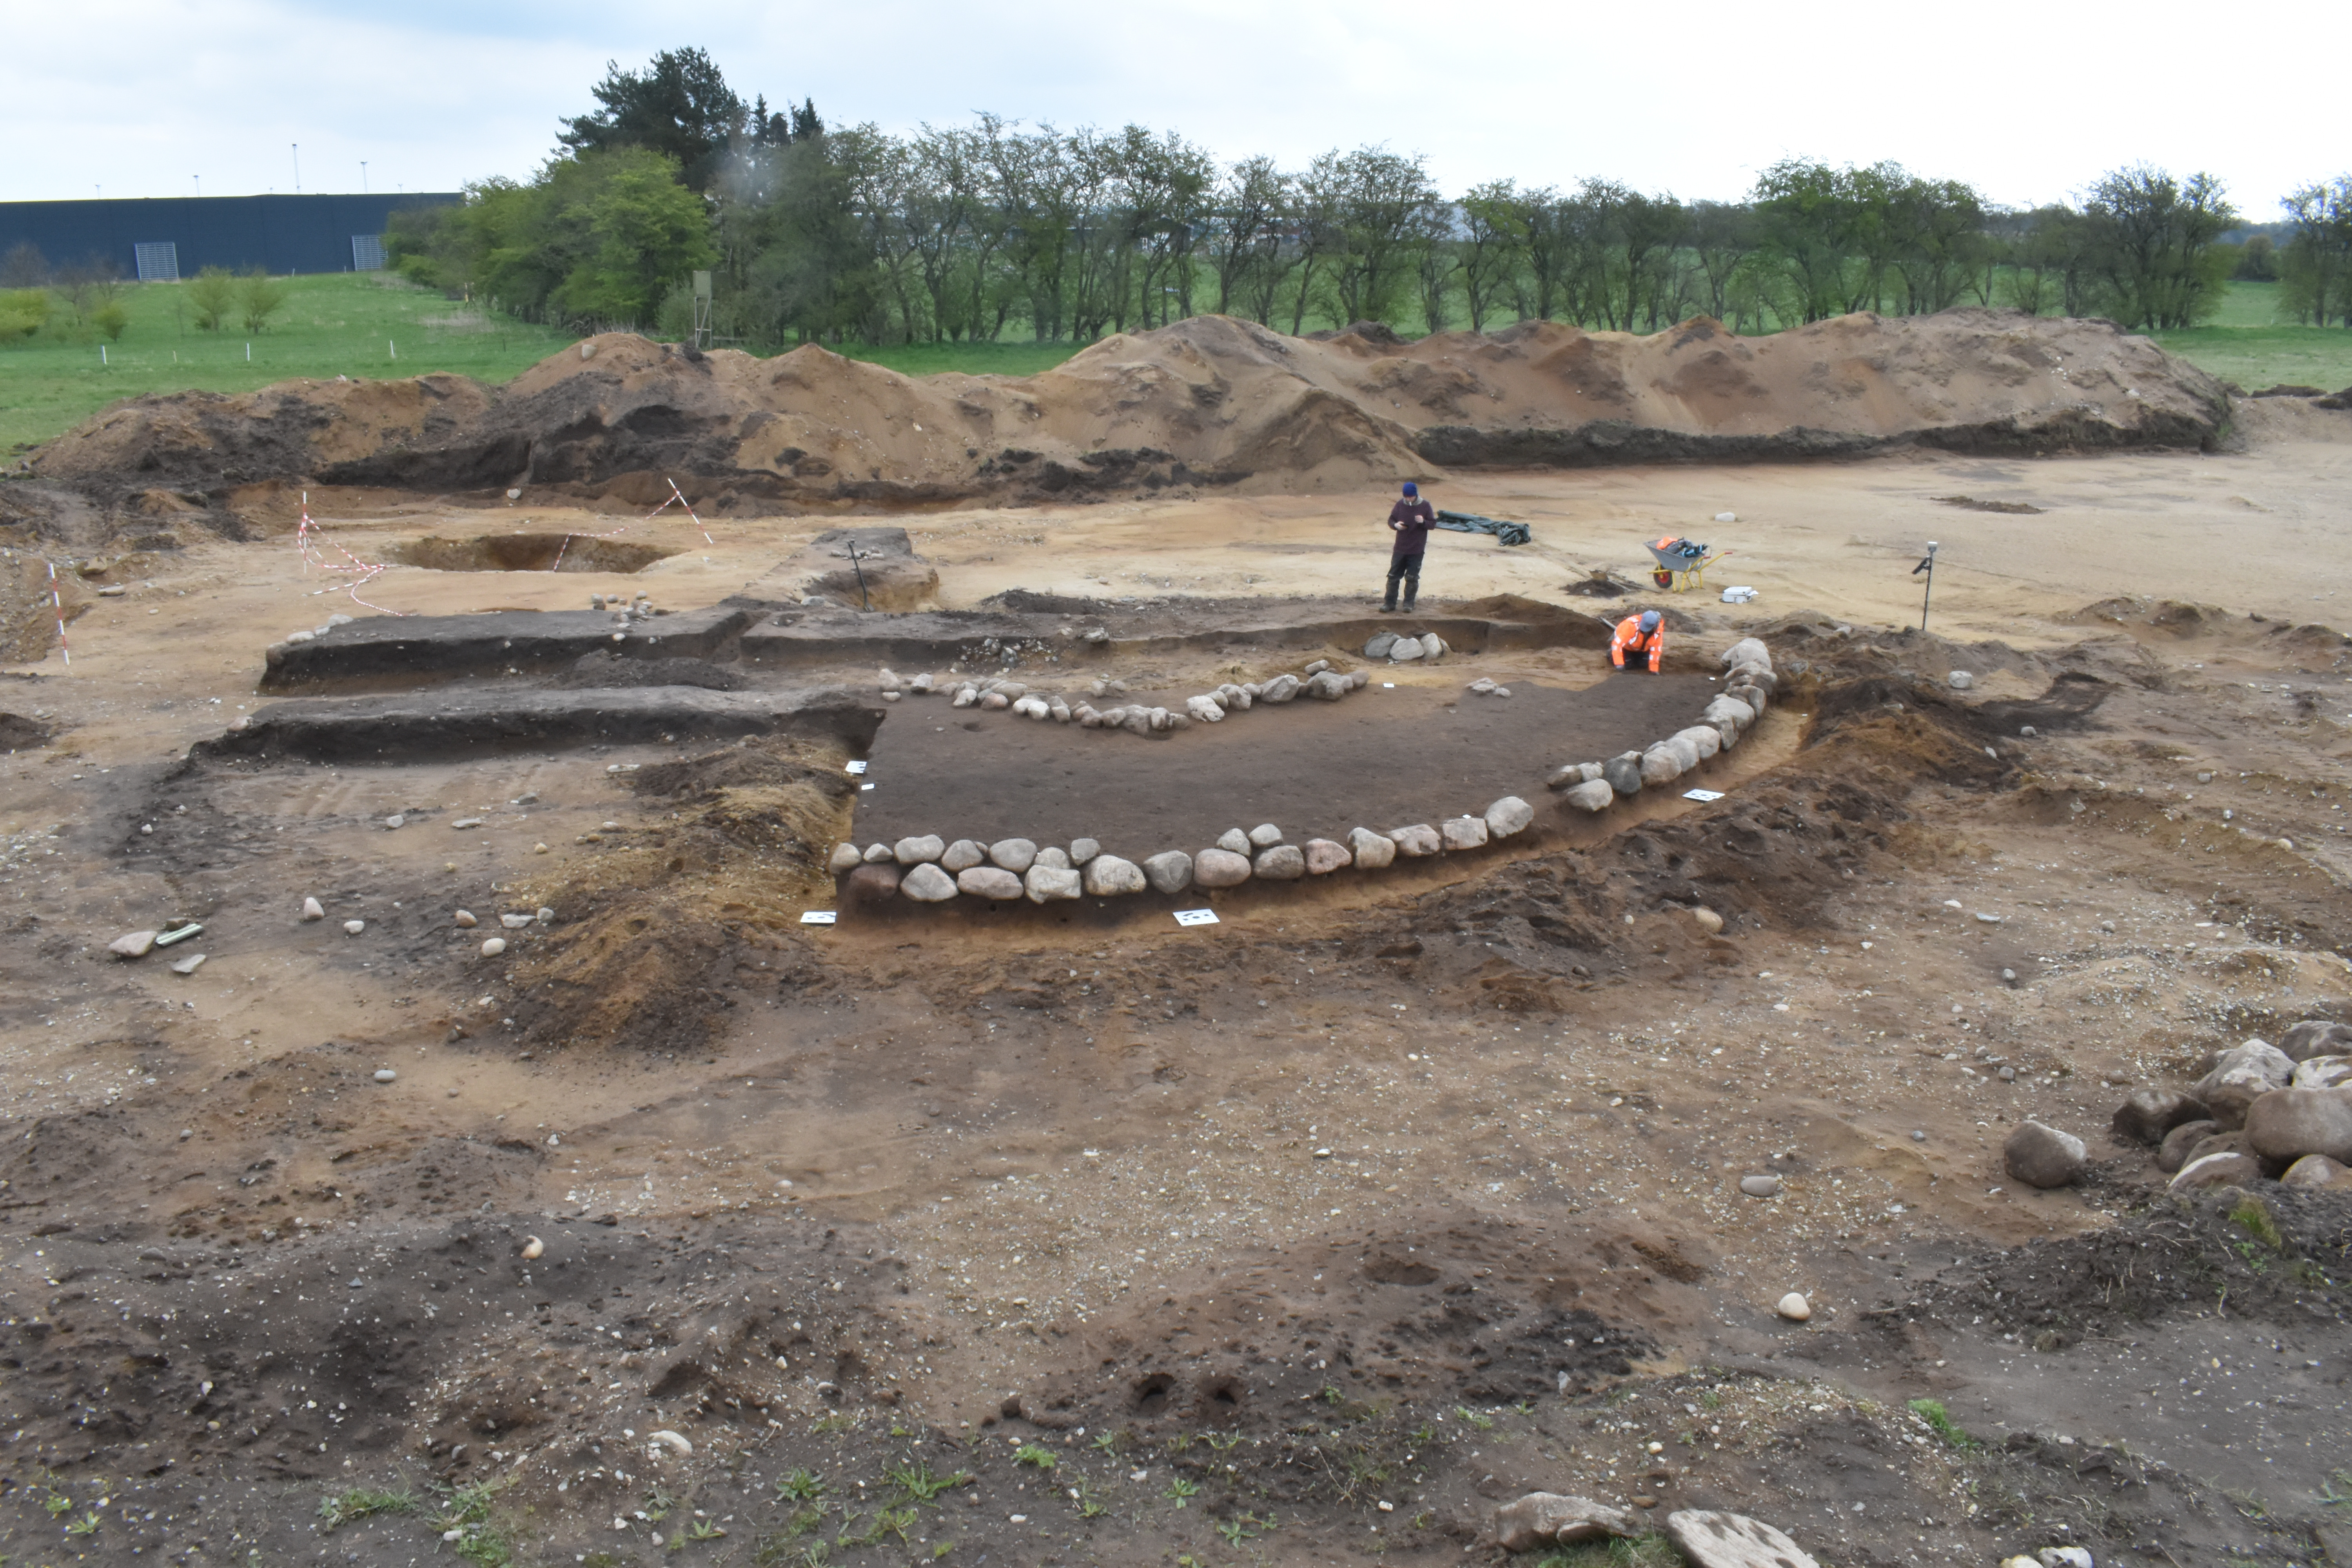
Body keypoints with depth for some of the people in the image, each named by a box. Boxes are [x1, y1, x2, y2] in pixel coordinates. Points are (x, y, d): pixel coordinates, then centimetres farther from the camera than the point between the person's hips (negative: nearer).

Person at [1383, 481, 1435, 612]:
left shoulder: (1425, 506, -4)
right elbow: (1391, 520, 8)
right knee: (1393, 576, 4)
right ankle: (1390, 602, 12)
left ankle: (1409, 604, 13)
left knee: (1412, 579, 4)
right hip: (1399, 549, 2)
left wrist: (1423, 522, -23)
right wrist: (1395, 525, -14)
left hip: (1417, 551, -2)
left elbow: (1433, 524, -2)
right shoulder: (1400, 505, 2)